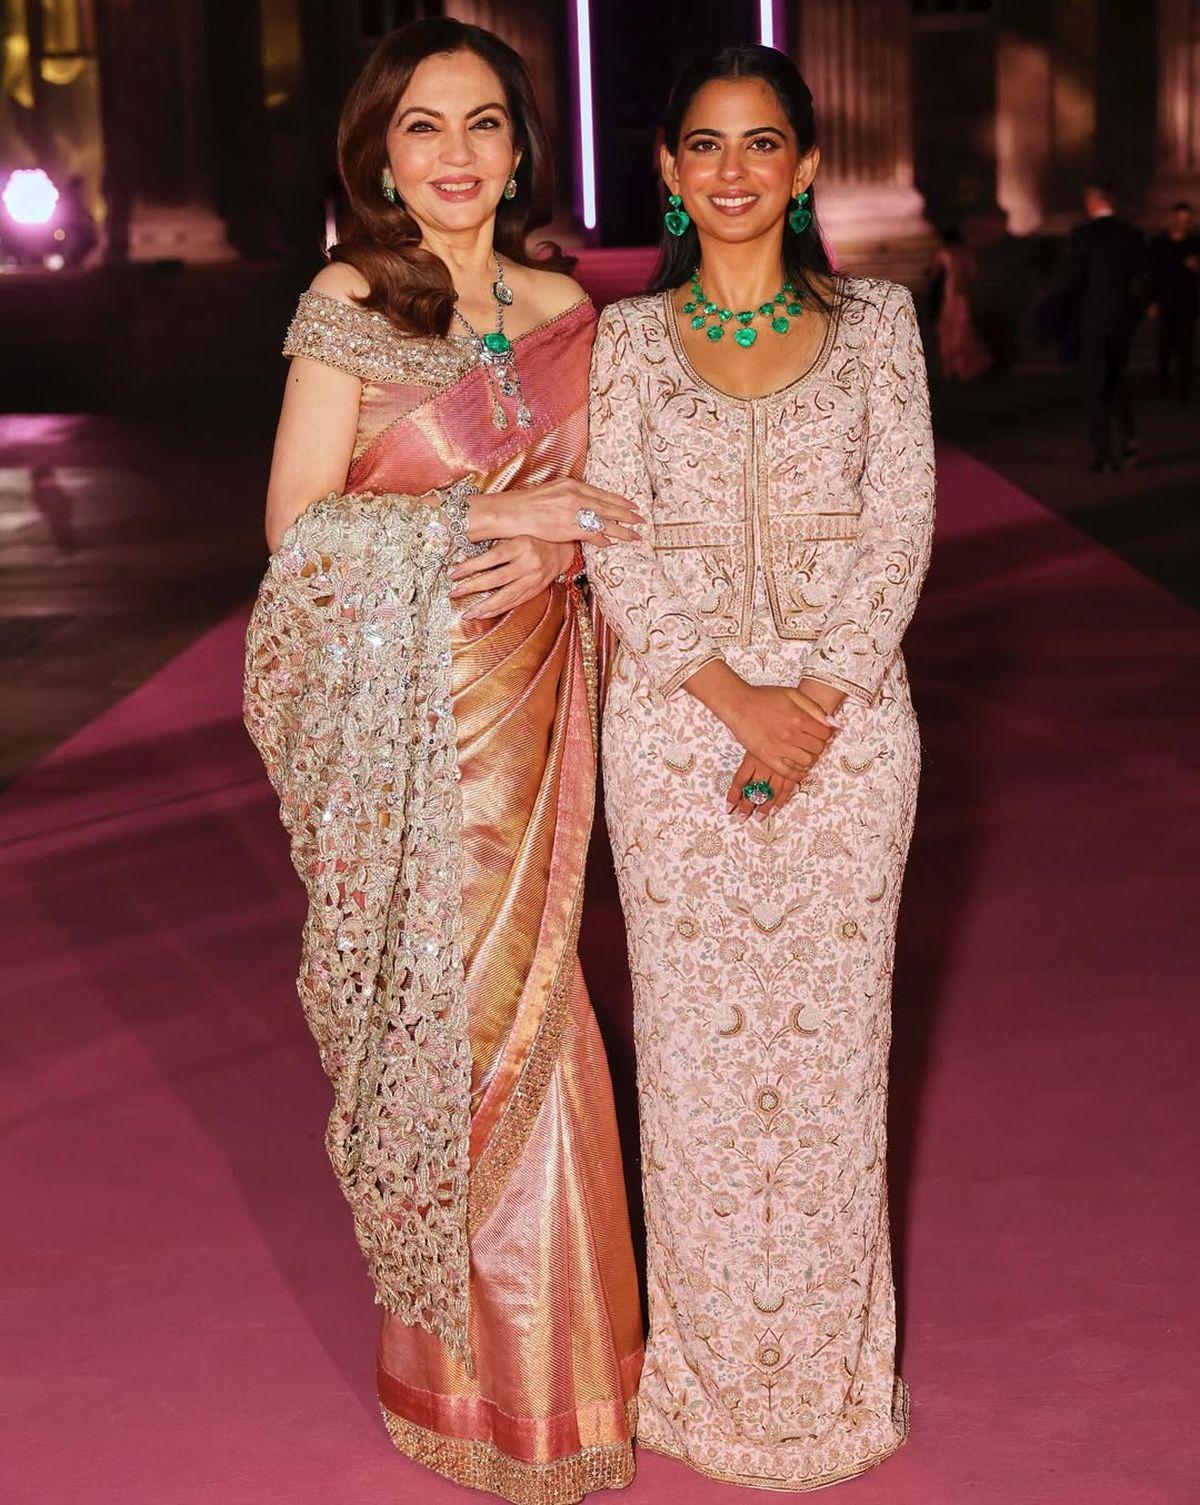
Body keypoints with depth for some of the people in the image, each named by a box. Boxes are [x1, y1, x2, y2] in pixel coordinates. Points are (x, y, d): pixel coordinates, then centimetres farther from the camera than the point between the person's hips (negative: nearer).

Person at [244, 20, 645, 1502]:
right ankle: (457, 1359, 22)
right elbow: (297, 529, -8)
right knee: (436, 1008, 3)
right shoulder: (347, 308, -4)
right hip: (392, 710, -3)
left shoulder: (565, 311, 8)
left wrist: (558, 547, -8)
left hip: (525, 703, 3)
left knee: (518, 1006, 7)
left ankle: (535, 1353, 26)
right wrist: (484, 517, -17)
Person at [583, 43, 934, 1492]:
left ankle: (828, 1361, 22)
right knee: (692, 1033, 4)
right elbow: (617, 546, -2)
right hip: (674, 720, 0)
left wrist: (819, 700, -12)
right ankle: (708, 1370, 21)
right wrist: (736, 698, -14)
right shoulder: (627, 336, 5)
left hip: (846, 712, 0)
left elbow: (900, 525, -1)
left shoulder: (876, 321, 5)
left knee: (830, 1028, 5)